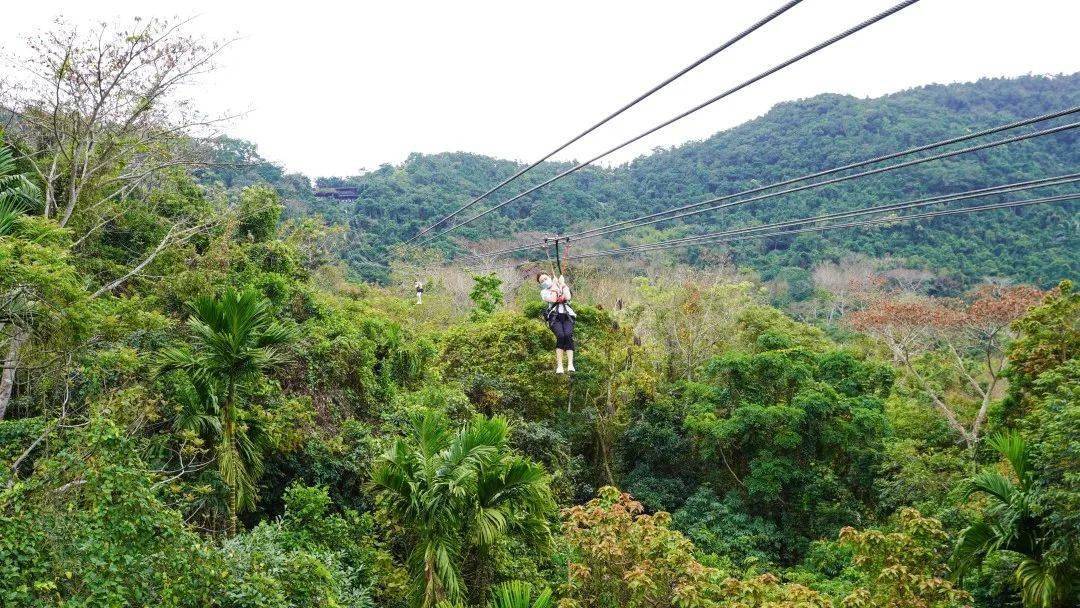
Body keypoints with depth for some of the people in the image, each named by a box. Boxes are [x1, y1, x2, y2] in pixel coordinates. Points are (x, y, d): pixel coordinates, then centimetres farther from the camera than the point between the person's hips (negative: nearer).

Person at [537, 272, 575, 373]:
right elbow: (553, 299, -4)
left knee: (568, 336, -26)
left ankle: (570, 364, -34)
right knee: (560, 336, -28)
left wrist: (562, 284, 9)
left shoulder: (564, 287, 22)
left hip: (567, 315, 1)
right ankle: (559, 366, -30)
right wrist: (554, 287, 7)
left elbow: (567, 297, 2)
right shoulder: (544, 292, 16)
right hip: (554, 316, -1)